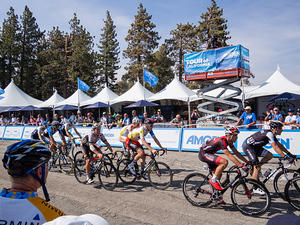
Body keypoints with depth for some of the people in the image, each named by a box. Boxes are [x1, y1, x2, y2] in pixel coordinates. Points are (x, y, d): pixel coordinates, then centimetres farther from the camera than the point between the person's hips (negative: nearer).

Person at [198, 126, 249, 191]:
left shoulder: (229, 141, 1)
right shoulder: (222, 141, -27)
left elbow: (237, 153, 7)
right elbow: (229, 155, -33)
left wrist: (247, 162, 2)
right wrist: (241, 165, -34)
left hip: (208, 154, 10)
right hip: (203, 153, -10)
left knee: (219, 173, 12)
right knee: (225, 162, -25)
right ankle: (213, 180, -12)